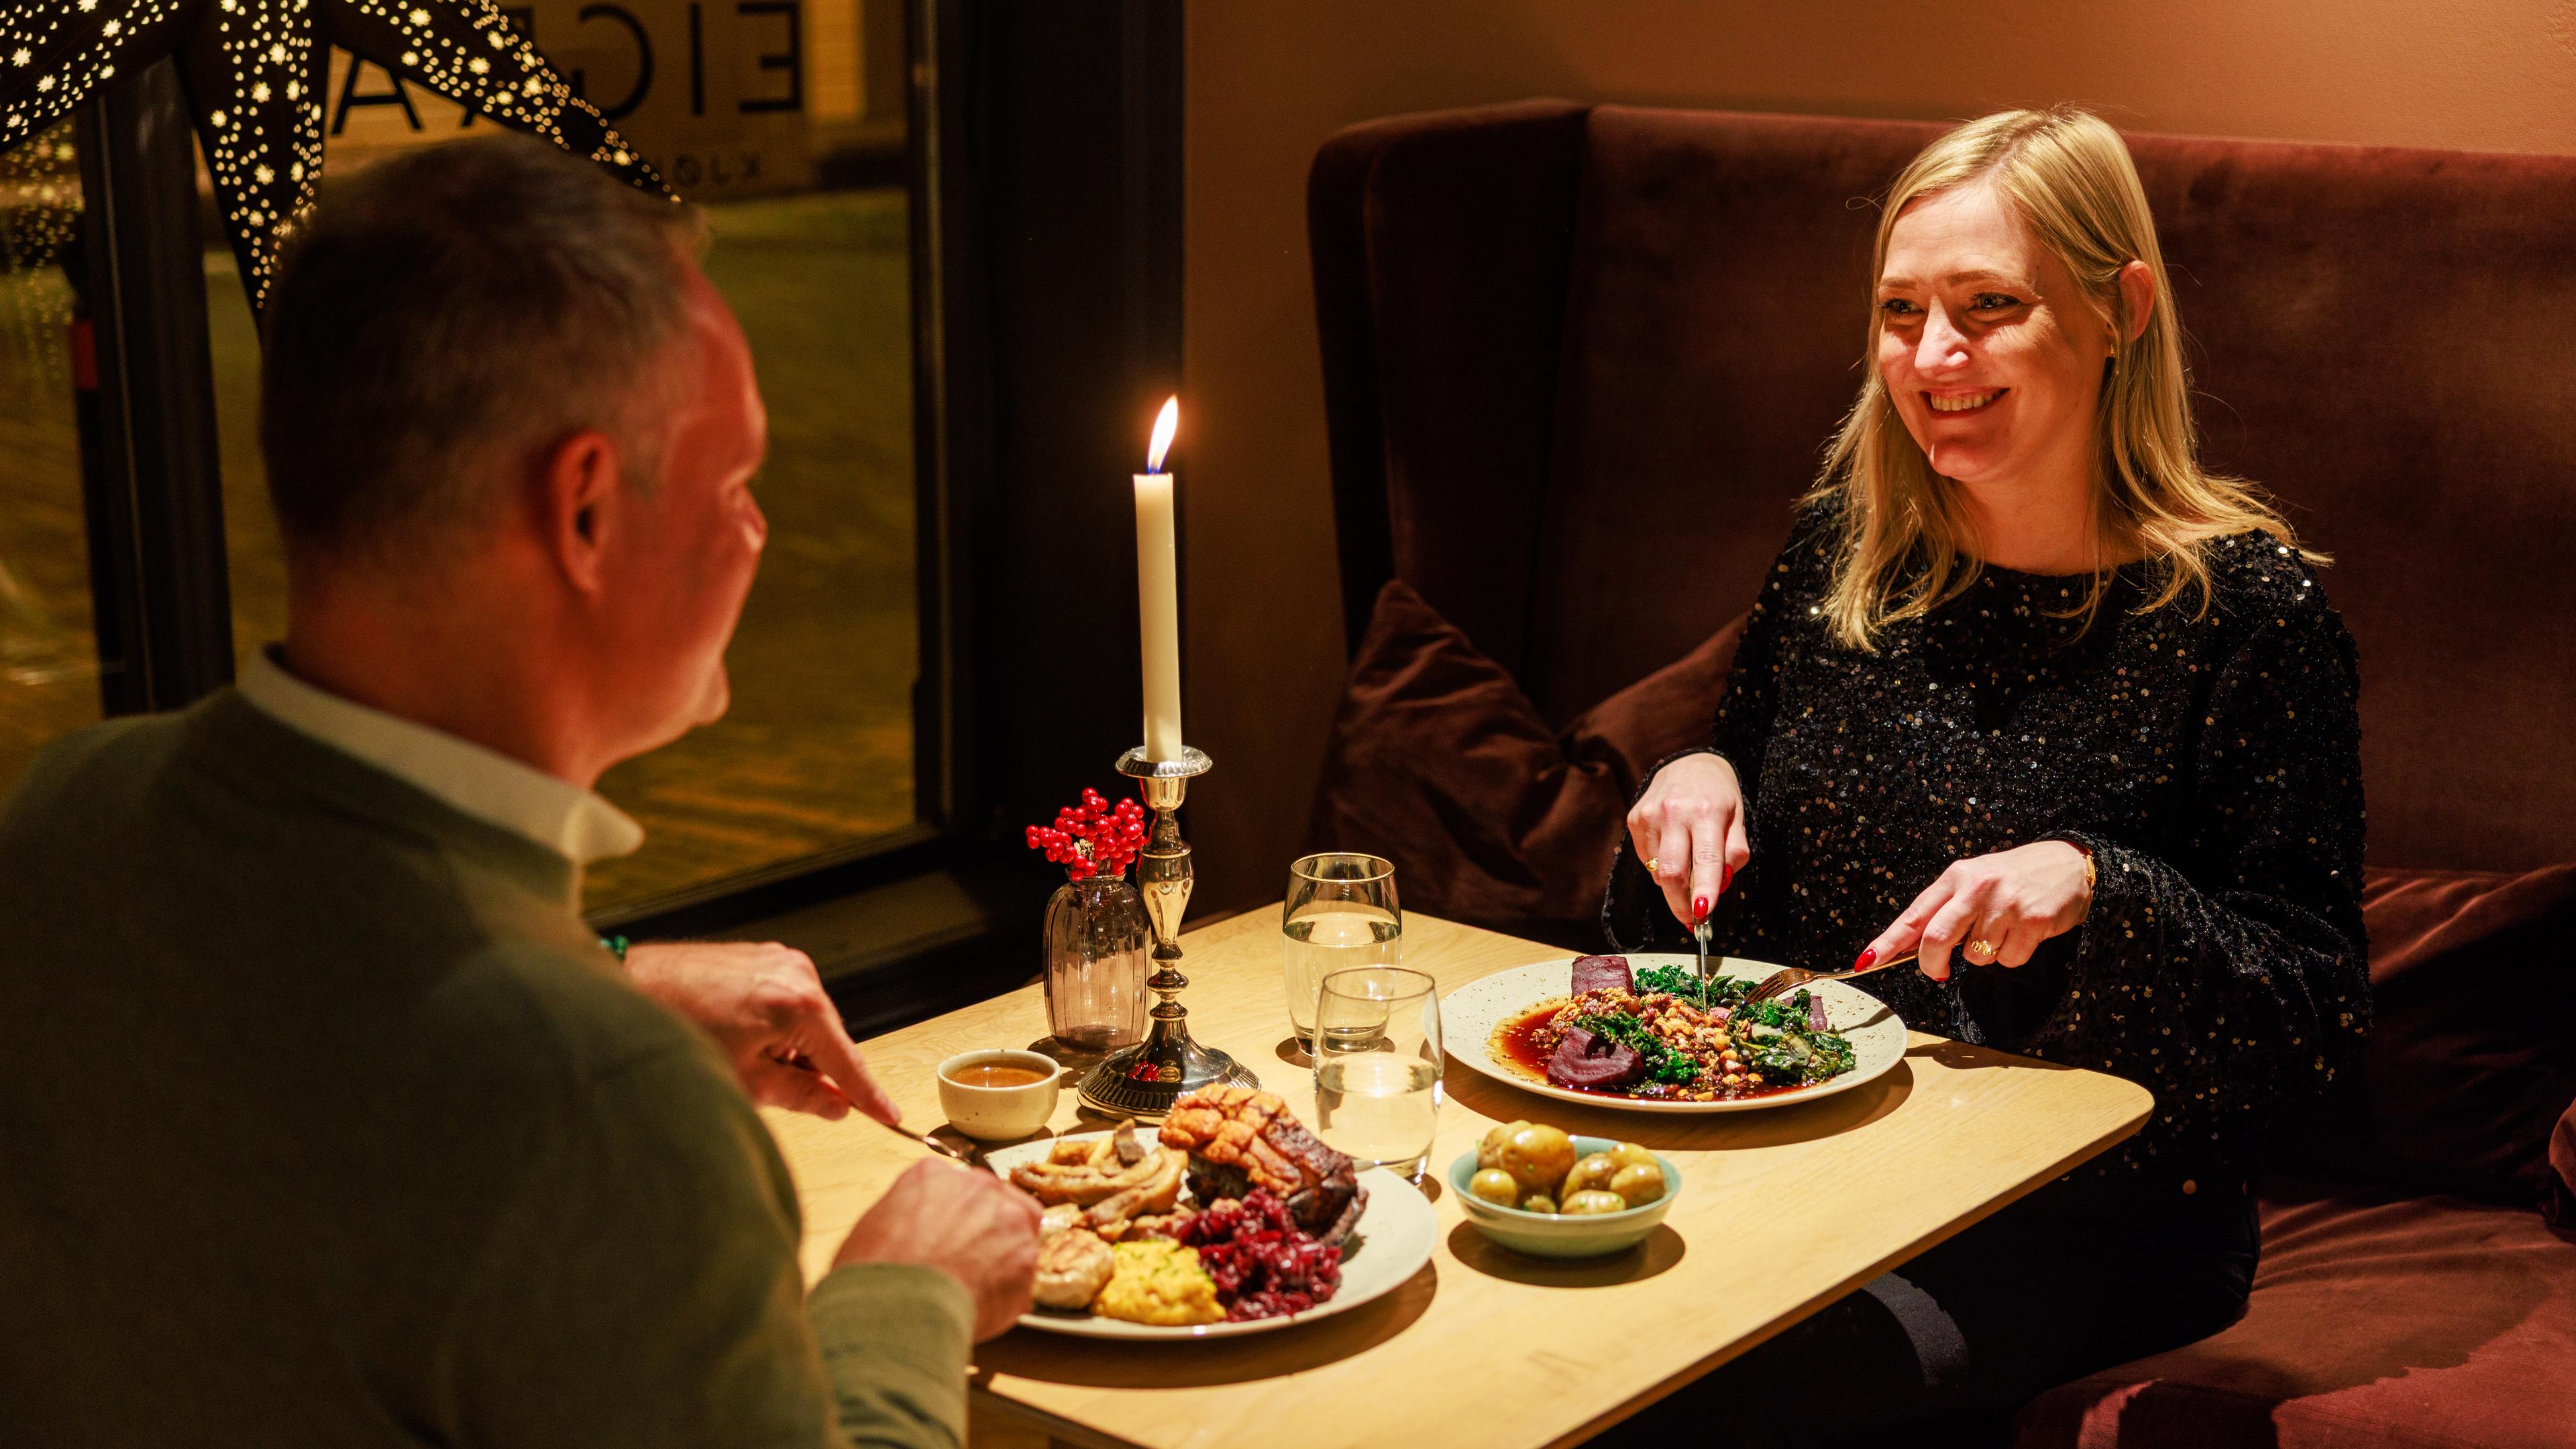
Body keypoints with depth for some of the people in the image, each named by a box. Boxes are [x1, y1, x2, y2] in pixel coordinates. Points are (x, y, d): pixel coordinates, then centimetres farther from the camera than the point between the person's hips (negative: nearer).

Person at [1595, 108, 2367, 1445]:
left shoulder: (2245, 607, -9)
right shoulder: (1838, 547, 6)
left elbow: (2319, 1012, -10)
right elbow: (1720, 921, 17)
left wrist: (2094, 890, -25)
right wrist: (1695, 786, -6)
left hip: (2089, 1222, -4)